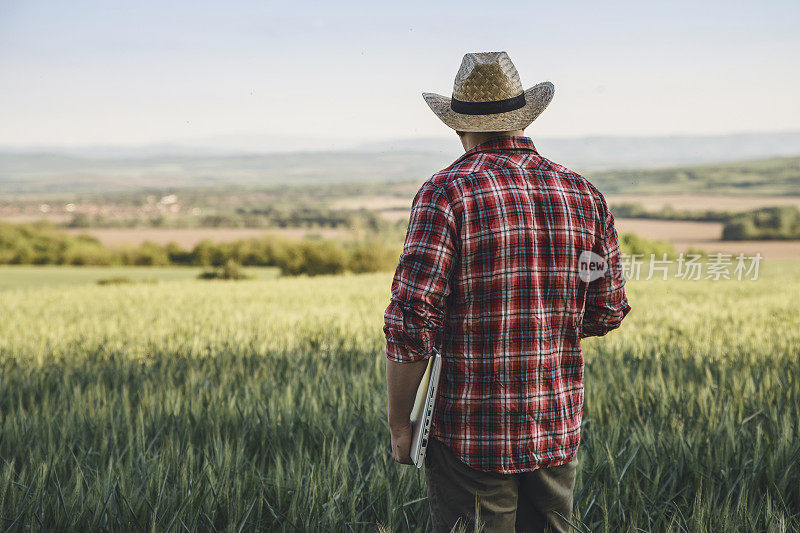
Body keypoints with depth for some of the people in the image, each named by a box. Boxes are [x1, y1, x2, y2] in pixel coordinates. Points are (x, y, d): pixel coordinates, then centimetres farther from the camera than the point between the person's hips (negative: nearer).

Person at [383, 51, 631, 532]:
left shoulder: (447, 193, -12)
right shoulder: (583, 194, 4)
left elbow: (411, 323, -17)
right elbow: (608, 312, 11)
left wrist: (399, 426, -6)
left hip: (471, 438, -5)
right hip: (559, 430, 5)